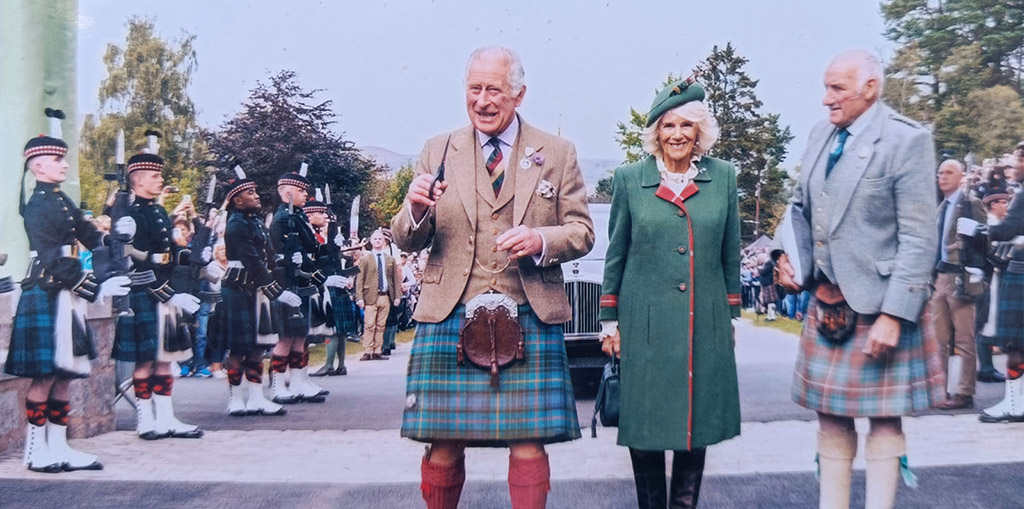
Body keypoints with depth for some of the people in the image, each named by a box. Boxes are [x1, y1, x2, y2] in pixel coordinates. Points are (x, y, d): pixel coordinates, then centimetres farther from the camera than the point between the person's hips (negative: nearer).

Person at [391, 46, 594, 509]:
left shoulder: (557, 154, 11)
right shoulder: (437, 152, 12)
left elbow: (582, 232, 9)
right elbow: (406, 242, 10)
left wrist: (542, 240, -12)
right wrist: (415, 210, -14)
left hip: (529, 318, 0)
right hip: (449, 316, 1)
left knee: (529, 440, -1)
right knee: (443, 441, 1)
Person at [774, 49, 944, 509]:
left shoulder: (906, 140, -13)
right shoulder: (821, 134, 8)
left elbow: (919, 240, -16)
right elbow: (800, 204, 20)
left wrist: (895, 316, -20)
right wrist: (788, 254, 2)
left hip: (878, 304, -6)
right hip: (826, 302, 6)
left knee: (883, 416, 5)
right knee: (831, 413, 13)